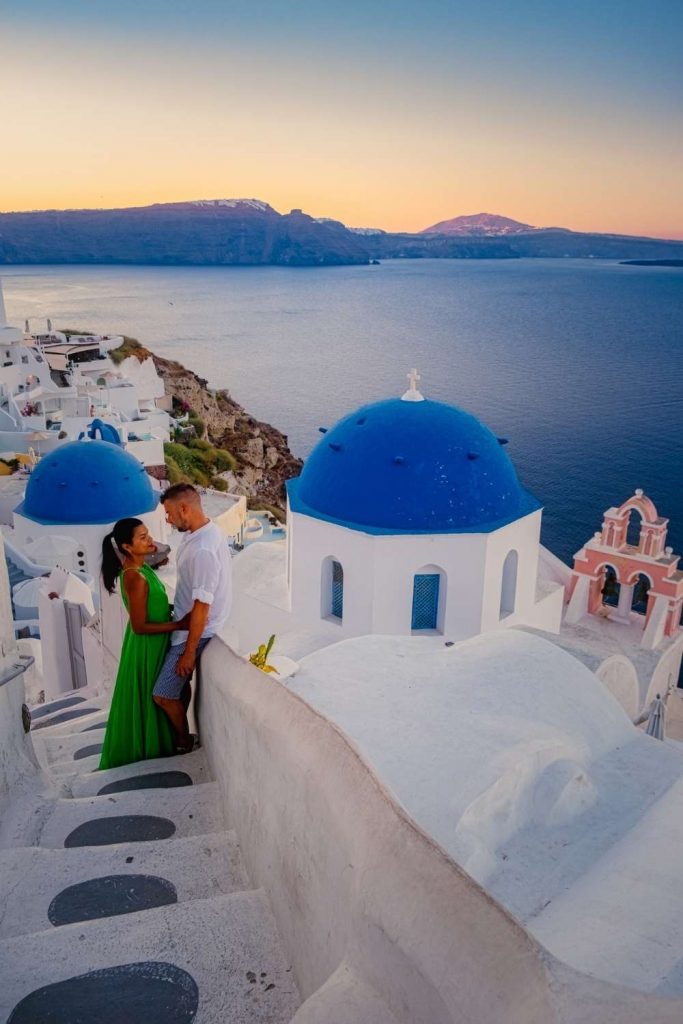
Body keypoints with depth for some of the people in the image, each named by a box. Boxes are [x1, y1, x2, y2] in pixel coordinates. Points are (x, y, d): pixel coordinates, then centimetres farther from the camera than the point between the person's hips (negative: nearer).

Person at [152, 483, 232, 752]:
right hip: (186, 623, 9)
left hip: (193, 631, -9)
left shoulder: (203, 550, -31)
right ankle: (178, 733, 38)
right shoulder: (205, 531, 0)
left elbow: (202, 606, -27)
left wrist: (189, 651, -20)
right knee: (179, 682, 21)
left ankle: (184, 743, 23)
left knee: (163, 694, 2)